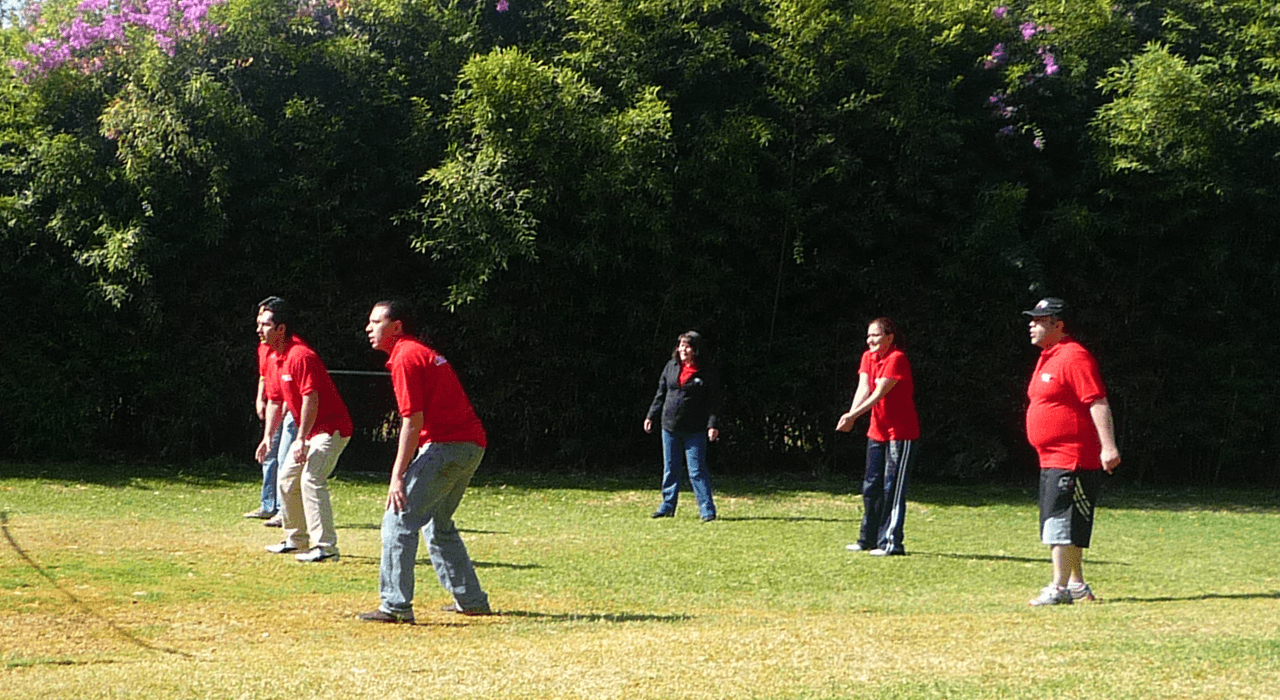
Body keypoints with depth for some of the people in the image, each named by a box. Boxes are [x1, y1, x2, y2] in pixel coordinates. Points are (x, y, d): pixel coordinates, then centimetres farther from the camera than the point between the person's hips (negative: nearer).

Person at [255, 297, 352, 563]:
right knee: (286, 480, 14)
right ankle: (296, 539, 28)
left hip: (331, 428, -11)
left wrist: (301, 439, -27)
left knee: (311, 479, -22)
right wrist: (268, 436, 5)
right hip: (307, 432, 11)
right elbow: (275, 401, 16)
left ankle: (325, 546, -22)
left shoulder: (301, 356, -22)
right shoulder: (273, 360, 9)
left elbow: (311, 399, -27)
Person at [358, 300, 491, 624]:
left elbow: (413, 421, -17)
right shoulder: (421, 352, 21)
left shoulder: (405, 357, -9)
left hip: (447, 446, -10)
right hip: (473, 444, 10)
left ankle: (396, 606, -12)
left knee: (398, 520, -9)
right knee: (437, 523, 23)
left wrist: (398, 476, -18)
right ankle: (471, 600, 26)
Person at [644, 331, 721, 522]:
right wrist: (651, 416, 15)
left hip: (694, 431, -5)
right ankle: (667, 506, 22)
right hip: (670, 427, 5)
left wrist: (712, 425, -16)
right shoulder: (671, 367, 8)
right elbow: (661, 394, 16)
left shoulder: (707, 373, -6)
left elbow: (714, 401, -6)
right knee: (670, 469, 12)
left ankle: (707, 511, -1)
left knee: (697, 471, -6)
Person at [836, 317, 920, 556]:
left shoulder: (897, 359, -16)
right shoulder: (868, 357, 7)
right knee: (871, 486, 12)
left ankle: (892, 542, -4)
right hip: (877, 431, 8)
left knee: (893, 488, -8)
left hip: (901, 433, -8)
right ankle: (868, 539, 22)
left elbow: (879, 393, -22)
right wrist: (851, 414, -24)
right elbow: (863, 388, -6)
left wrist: (852, 416, -29)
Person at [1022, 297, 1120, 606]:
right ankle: (1077, 584, 24)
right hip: (1050, 460, 11)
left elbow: (1098, 403, -21)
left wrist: (1108, 445, -28)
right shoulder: (1047, 358, 17)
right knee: (1056, 524, 15)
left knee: (1061, 522, -12)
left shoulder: (1074, 357, -14)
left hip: (1073, 460, -11)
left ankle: (1059, 588, -11)